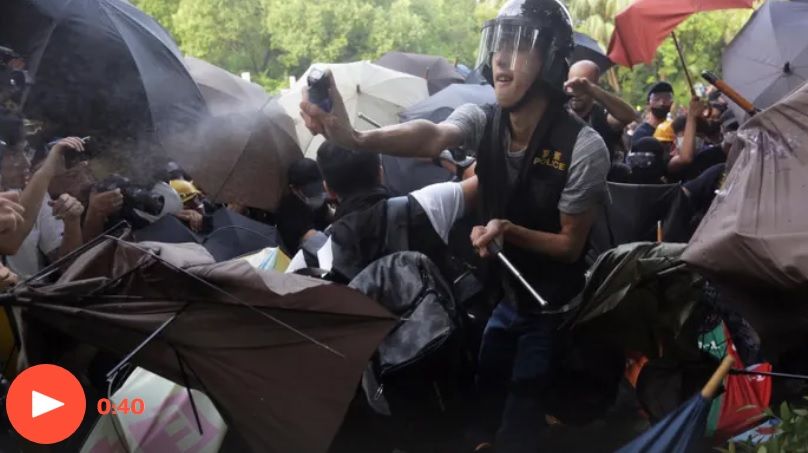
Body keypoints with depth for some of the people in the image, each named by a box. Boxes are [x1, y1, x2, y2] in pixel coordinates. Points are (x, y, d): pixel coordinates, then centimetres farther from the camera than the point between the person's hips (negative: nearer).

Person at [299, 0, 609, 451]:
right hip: (504, 295, 5)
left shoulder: (583, 148, -25)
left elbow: (570, 244, -15)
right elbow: (431, 137, -34)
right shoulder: (483, 121, -12)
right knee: (484, 396, 18)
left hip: (551, 309, -4)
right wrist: (356, 137, -53)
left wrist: (509, 231, -32)